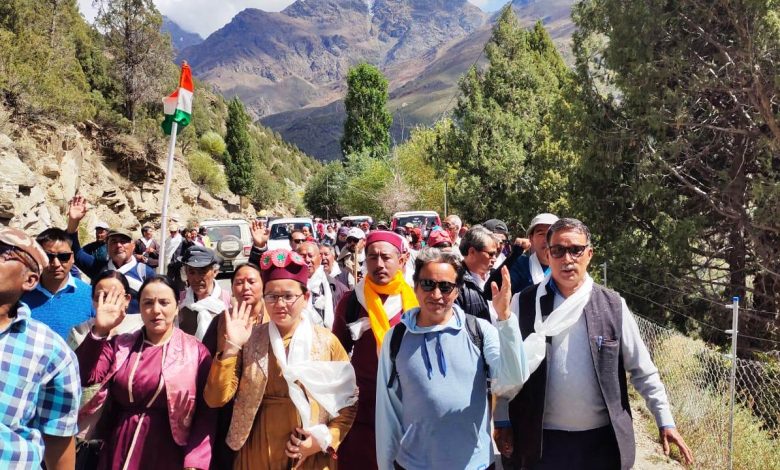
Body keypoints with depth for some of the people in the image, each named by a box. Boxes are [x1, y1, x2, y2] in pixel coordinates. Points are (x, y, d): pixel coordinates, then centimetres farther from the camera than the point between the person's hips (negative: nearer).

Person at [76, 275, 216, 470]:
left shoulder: (196, 351, -4)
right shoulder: (120, 345, 6)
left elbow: (205, 413, -7)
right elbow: (83, 377, -7)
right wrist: (99, 331, -13)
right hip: (119, 453, 3)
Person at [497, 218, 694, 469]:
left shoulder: (613, 305, -2)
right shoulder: (524, 304, -6)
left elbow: (643, 371, 3)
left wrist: (665, 422, 1)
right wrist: (503, 422, -1)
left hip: (604, 440, 1)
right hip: (544, 441, -1)